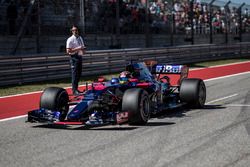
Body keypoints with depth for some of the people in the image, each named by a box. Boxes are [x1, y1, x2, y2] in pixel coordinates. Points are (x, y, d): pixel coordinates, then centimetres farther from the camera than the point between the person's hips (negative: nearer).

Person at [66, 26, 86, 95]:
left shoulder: (80, 38, 16)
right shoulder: (70, 40, -9)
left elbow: (83, 46, 25)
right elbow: (68, 51, -14)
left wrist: (83, 49, 1)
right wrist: (77, 48, -21)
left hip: (80, 57, 8)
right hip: (74, 57, -8)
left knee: (79, 74, 11)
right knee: (75, 74, -10)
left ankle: (76, 89, 20)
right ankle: (74, 90, -10)